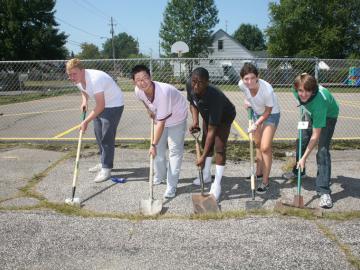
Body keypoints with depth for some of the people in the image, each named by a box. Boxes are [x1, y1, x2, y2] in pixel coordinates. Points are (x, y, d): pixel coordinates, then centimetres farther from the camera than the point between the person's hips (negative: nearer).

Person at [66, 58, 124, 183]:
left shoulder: (95, 79, -34)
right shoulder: (78, 79, -7)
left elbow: (100, 106, -33)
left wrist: (86, 121, -32)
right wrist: (84, 101, -2)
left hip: (114, 105, -9)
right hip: (102, 104, 9)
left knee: (107, 137, -11)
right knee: (98, 134, 14)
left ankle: (106, 169, -2)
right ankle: (104, 163, 28)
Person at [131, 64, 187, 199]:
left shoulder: (163, 92, -42)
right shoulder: (138, 91, -22)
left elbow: (161, 122, -37)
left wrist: (153, 144, -34)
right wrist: (149, 110, 4)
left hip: (176, 117, -6)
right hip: (160, 117, 6)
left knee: (175, 150, -8)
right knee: (159, 149, 12)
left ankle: (171, 186, -2)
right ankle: (159, 176, 33)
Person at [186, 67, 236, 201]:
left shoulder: (214, 97, -45)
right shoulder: (189, 86, -28)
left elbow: (212, 131, -42)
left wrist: (203, 157, -41)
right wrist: (195, 121, -20)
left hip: (225, 117, -6)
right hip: (207, 115, 6)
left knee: (219, 147, -15)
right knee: (205, 143, 12)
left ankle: (217, 185, -5)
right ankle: (206, 175, 31)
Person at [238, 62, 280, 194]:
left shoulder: (267, 89, -37)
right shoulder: (242, 85, -24)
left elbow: (268, 111, -22)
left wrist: (256, 124, -23)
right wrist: (247, 100, -9)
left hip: (271, 114, -6)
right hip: (256, 112, 6)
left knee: (265, 147, -12)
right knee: (257, 144, 17)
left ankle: (265, 181, 1)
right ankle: (259, 172, 37)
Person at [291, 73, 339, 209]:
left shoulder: (319, 101, -45)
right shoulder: (296, 90, -30)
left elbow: (316, 136, -41)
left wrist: (304, 158, -40)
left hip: (328, 115, -6)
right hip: (310, 113, 6)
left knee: (322, 150, -19)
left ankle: (324, 191, -19)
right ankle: (298, 170, 36)